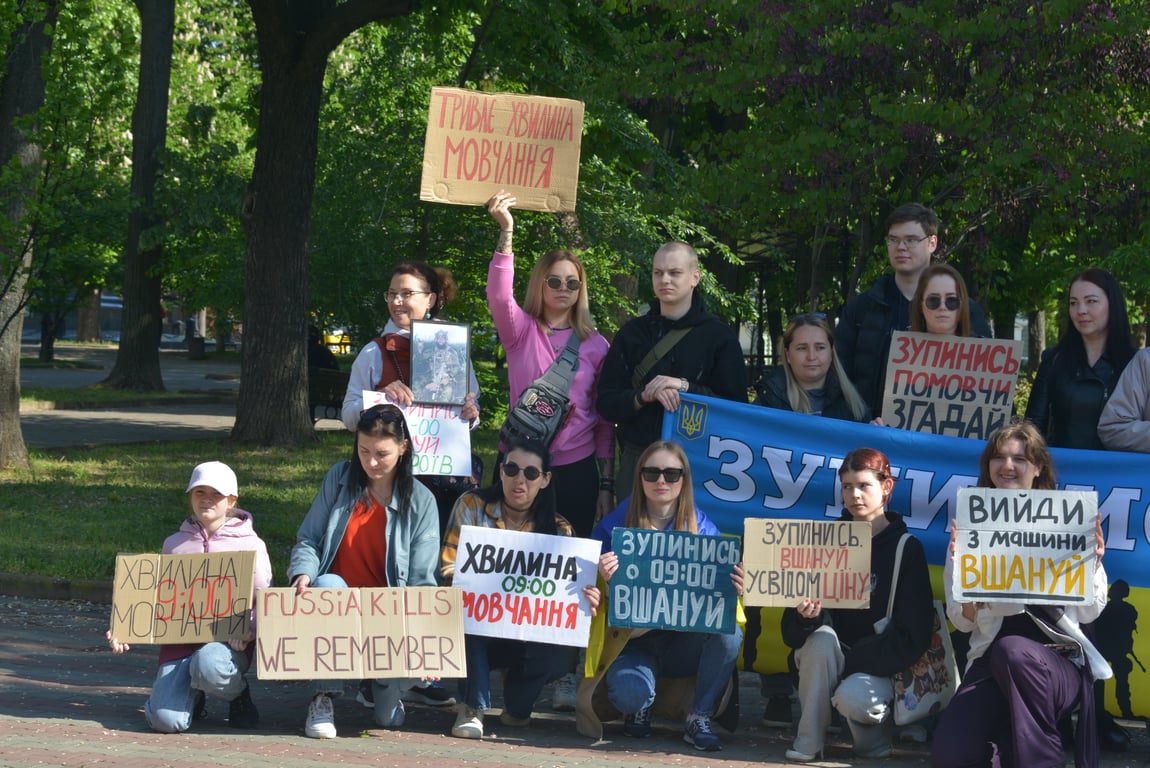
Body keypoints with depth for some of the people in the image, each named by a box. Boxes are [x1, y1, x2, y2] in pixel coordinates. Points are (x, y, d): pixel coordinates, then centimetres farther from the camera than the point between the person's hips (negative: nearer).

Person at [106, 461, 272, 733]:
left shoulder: (249, 545, 8)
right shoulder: (174, 544, 17)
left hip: (227, 642, -2)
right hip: (180, 639, 2)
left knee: (208, 664, -41)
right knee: (166, 720, -23)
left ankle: (238, 694, -3)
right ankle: (192, 697, 15)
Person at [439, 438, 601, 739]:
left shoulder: (557, 529, 3)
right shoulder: (472, 507, -1)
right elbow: (449, 569, -9)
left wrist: (586, 600, -30)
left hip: (529, 633, 1)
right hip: (472, 633, -1)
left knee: (558, 657, -32)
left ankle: (517, 707, 4)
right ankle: (473, 707, -24)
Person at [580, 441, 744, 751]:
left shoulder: (704, 530, 1)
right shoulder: (614, 526, -3)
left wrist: (734, 588, -23)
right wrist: (606, 581, -28)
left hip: (684, 641, 2)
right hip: (632, 641, -2)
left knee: (730, 633, -30)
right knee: (630, 693, -34)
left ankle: (699, 718, -9)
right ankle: (638, 708, 7)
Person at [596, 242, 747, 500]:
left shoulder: (719, 336, 4)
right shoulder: (632, 333, 11)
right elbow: (605, 404, 6)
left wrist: (685, 387, -15)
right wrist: (643, 396, -14)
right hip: (636, 459, 2)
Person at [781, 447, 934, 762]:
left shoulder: (907, 549, -3)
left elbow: (913, 633, -9)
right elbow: (792, 629, -2)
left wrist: (854, 663, -18)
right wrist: (807, 615, -27)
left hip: (877, 667, -3)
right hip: (828, 657, 3)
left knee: (853, 698, -34)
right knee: (822, 637, -31)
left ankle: (875, 734, 2)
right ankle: (808, 740, -18)